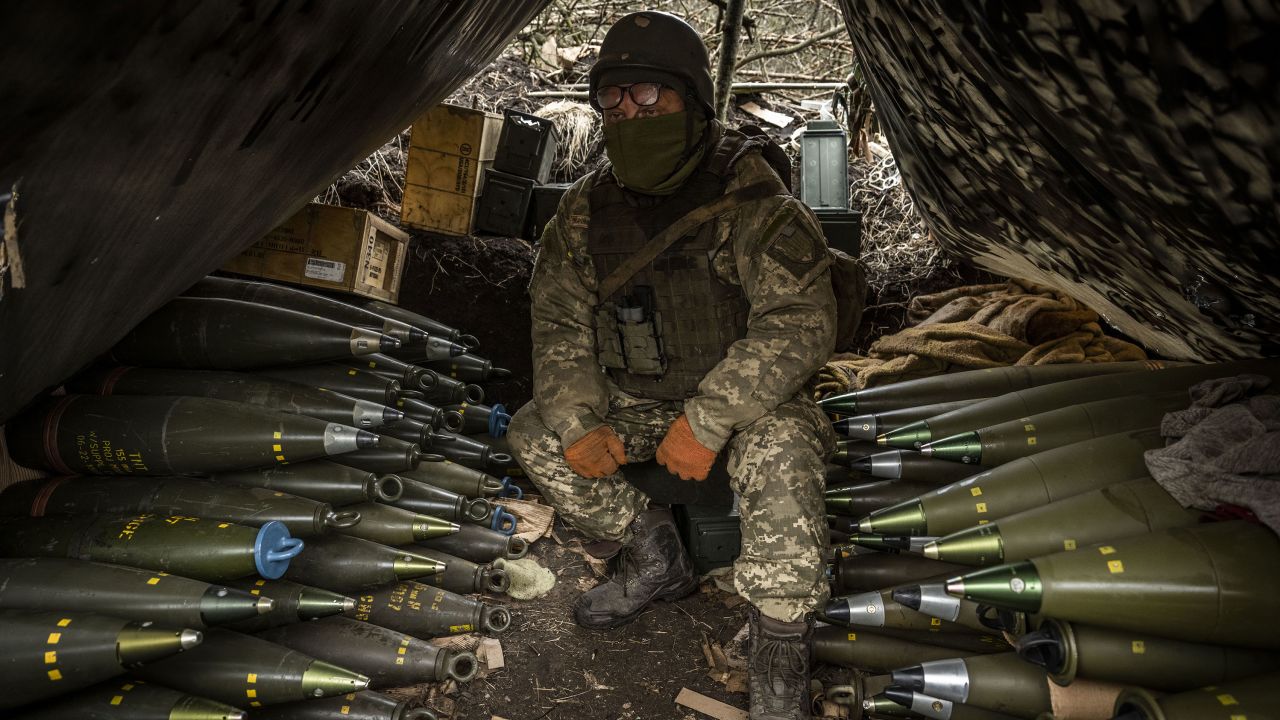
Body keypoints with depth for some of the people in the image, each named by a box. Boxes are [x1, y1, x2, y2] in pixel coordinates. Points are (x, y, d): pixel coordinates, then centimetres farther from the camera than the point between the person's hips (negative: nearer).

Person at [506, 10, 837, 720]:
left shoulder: (752, 201, -20)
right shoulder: (586, 210, -4)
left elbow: (801, 319, -27)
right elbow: (559, 322, -1)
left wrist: (708, 421, -33)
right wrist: (579, 422, -15)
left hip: (746, 398, -5)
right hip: (638, 402, 6)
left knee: (777, 452, -36)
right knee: (534, 434, -5)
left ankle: (779, 654, -17)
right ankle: (653, 560, 10)